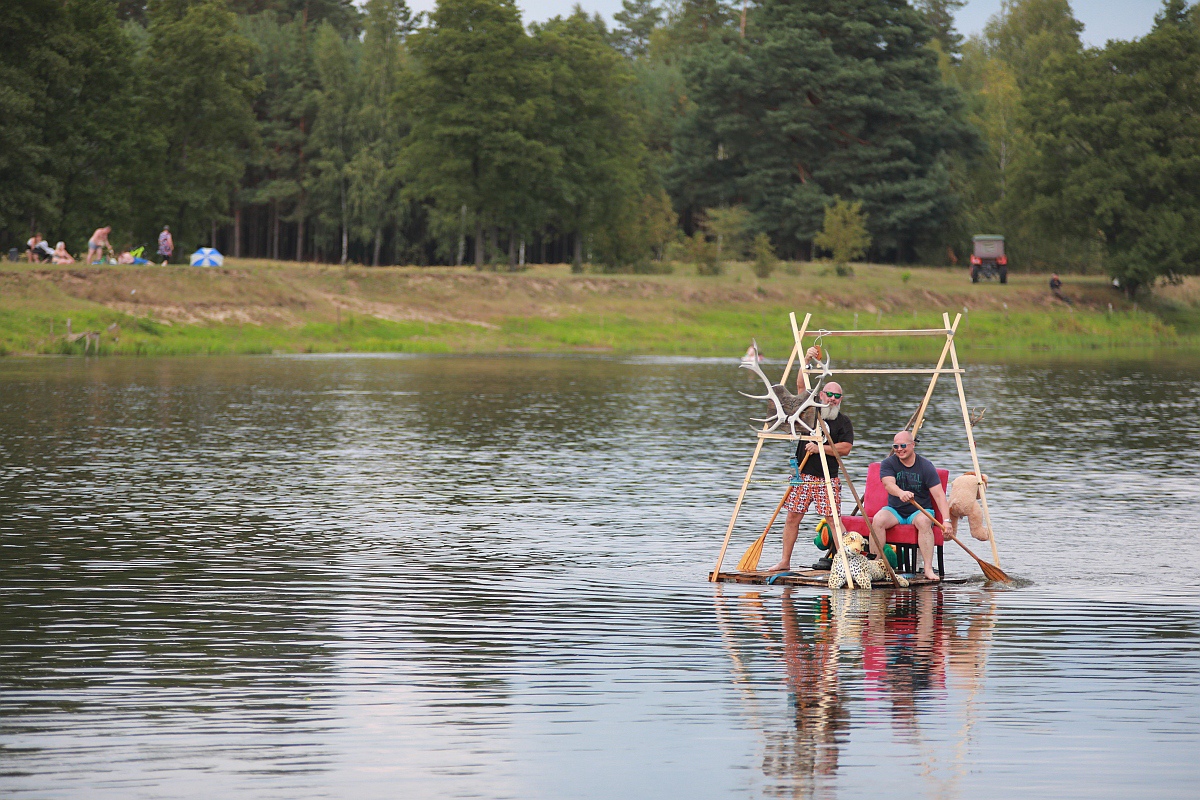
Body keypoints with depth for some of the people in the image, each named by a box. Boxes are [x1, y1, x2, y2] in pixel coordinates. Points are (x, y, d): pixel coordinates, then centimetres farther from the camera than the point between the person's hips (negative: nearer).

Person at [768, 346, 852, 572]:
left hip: (828, 479, -3)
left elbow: (845, 448, -8)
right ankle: (785, 561, 9)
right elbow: (801, 386, -1)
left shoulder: (843, 421, 2)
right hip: (802, 476, 3)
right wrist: (807, 361, -11)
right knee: (793, 517, 3)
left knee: (832, 519, -7)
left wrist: (820, 448, -14)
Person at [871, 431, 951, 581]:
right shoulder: (888, 464, -2)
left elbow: (939, 495, -14)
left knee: (924, 522, -35)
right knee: (878, 520, -29)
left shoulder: (926, 466, -6)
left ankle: (928, 569, -38)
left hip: (920, 511, -1)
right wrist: (901, 493, -48)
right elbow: (888, 484, -23)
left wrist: (946, 520, -28)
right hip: (895, 510, 1)